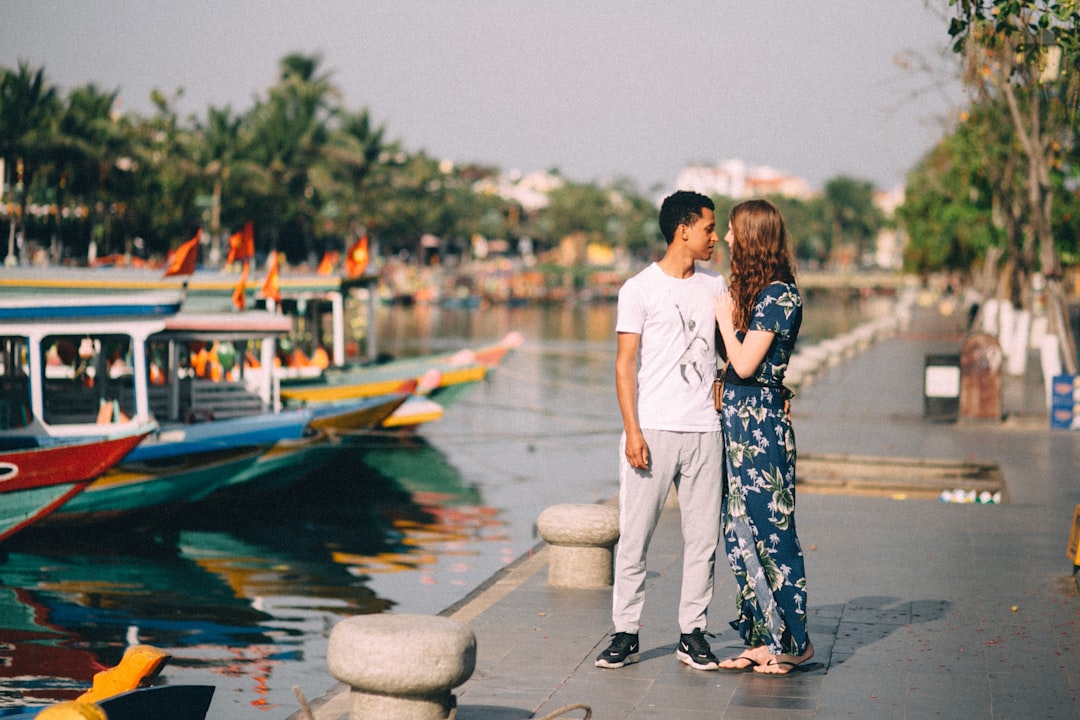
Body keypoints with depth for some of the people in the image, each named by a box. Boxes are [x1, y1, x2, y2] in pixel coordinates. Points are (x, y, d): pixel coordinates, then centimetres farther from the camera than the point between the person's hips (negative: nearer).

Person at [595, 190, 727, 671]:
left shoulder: (714, 286, 13)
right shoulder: (640, 289, -1)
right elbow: (625, 364, -3)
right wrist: (632, 430, -11)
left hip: (704, 429, 4)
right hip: (653, 429, -4)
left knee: (703, 536, 4)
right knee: (635, 535, -2)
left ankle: (692, 632, 12)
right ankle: (626, 633, 7)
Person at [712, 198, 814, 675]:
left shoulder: (778, 295, -14)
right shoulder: (751, 290, 15)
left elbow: (745, 363, -17)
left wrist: (725, 319, -6)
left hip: (761, 423, -10)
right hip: (736, 420, 10)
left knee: (771, 531, -3)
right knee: (740, 533, 10)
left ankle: (793, 641, 7)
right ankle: (761, 638, 17)